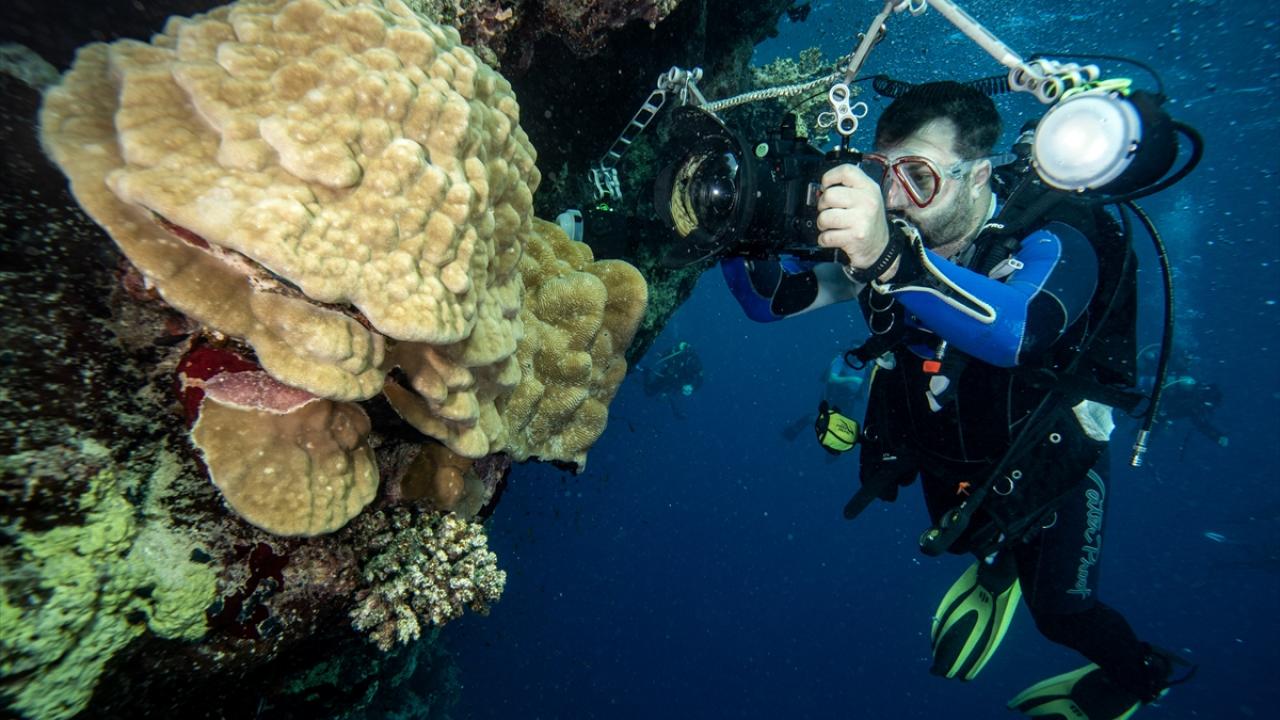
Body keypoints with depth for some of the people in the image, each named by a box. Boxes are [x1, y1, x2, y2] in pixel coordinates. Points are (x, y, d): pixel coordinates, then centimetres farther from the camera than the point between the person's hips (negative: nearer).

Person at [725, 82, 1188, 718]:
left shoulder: (1053, 245, -34)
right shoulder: (880, 232, -22)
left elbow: (1013, 331, -57)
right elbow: (769, 300, -20)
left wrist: (890, 258, -73)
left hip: (1047, 457, -4)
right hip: (944, 448, 4)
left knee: (1059, 608, 12)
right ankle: (996, 570, 61)